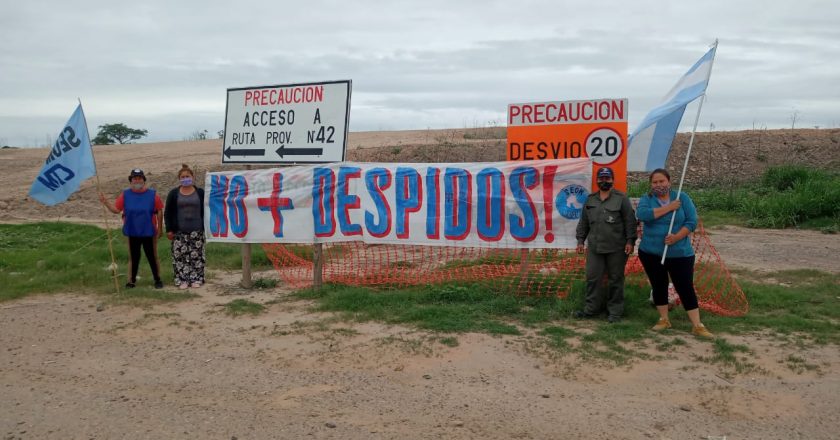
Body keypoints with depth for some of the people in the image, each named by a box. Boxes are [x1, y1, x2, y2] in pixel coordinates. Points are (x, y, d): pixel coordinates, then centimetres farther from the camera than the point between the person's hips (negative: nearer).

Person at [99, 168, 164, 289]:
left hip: (149, 232, -2)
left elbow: (159, 212, 1)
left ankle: (157, 280, 15)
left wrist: (160, 228, 1)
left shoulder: (152, 194, -3)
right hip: (132, 232, 2)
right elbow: (116, 210, 2)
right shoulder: (125, 195, 2)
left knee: (152, 257, 4)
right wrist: (105, 202, -12)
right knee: (133, 257, 10)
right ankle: (132, 280, 19)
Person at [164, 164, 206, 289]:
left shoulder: (200, 192, 4)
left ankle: (197, 279, 9)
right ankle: (182, 279, 5)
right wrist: (169, 229, -2)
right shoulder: (173, 193, 4)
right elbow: (168, 213, 5)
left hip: (197, 231, 0)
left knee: (196, 256, 1)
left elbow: (206, 211, 6)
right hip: (179, 232, 0)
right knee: (180, 256, -2)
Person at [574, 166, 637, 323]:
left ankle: (615, 311, 14)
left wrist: (630, 241, -11)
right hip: (595, 247, 4)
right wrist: (580, 240, 12)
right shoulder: (590, 200, 12)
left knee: (615, 279, 4)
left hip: (616, 248, -4)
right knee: (592, 278, 5)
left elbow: (630, 221, -5)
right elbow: (583, 222, 16)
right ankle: (592, 308, 17)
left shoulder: (621, 198, -2)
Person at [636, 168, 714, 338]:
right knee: (659, 286, 10)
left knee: (685, 287, -1)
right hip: (651, 253, 1)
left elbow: (692, 221, -6)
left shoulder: (682, 197, -1)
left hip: (680, 253, -1)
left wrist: (677, 236, -21)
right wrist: (669, 208, -20)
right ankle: (664, 320, 25)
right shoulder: (646, 199, 0)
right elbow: (642, 214, -21)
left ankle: (697, 325, 4)